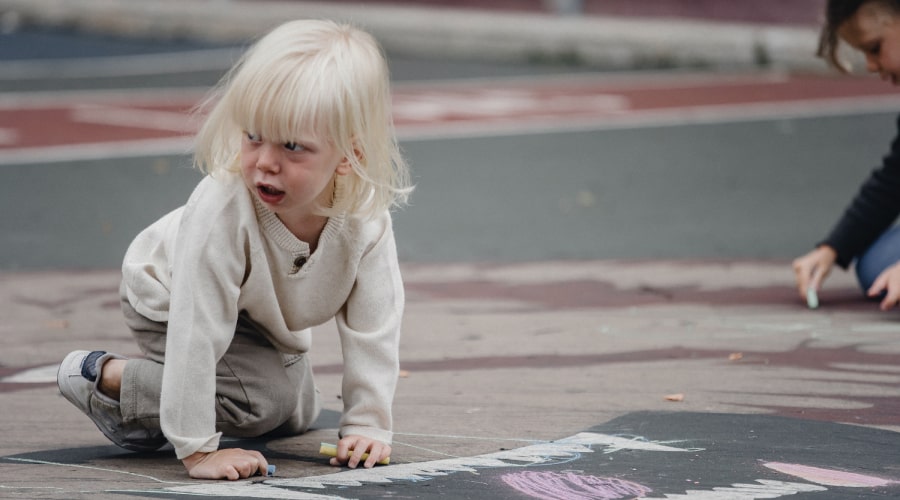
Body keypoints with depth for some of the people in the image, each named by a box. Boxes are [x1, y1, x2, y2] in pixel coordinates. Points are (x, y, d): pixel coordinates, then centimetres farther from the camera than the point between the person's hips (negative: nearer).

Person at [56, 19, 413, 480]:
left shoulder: (366, 221, -31)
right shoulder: (221, 209, -45)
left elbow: (373, 330, -20)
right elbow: (196, 333, -42)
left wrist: (367, 423, -21)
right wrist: (197, 449, -41)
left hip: (261, 314, 6)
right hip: (167, 299, -6)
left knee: (296, 415, 20)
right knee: (261, 401, -24)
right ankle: (105, 377, -9)